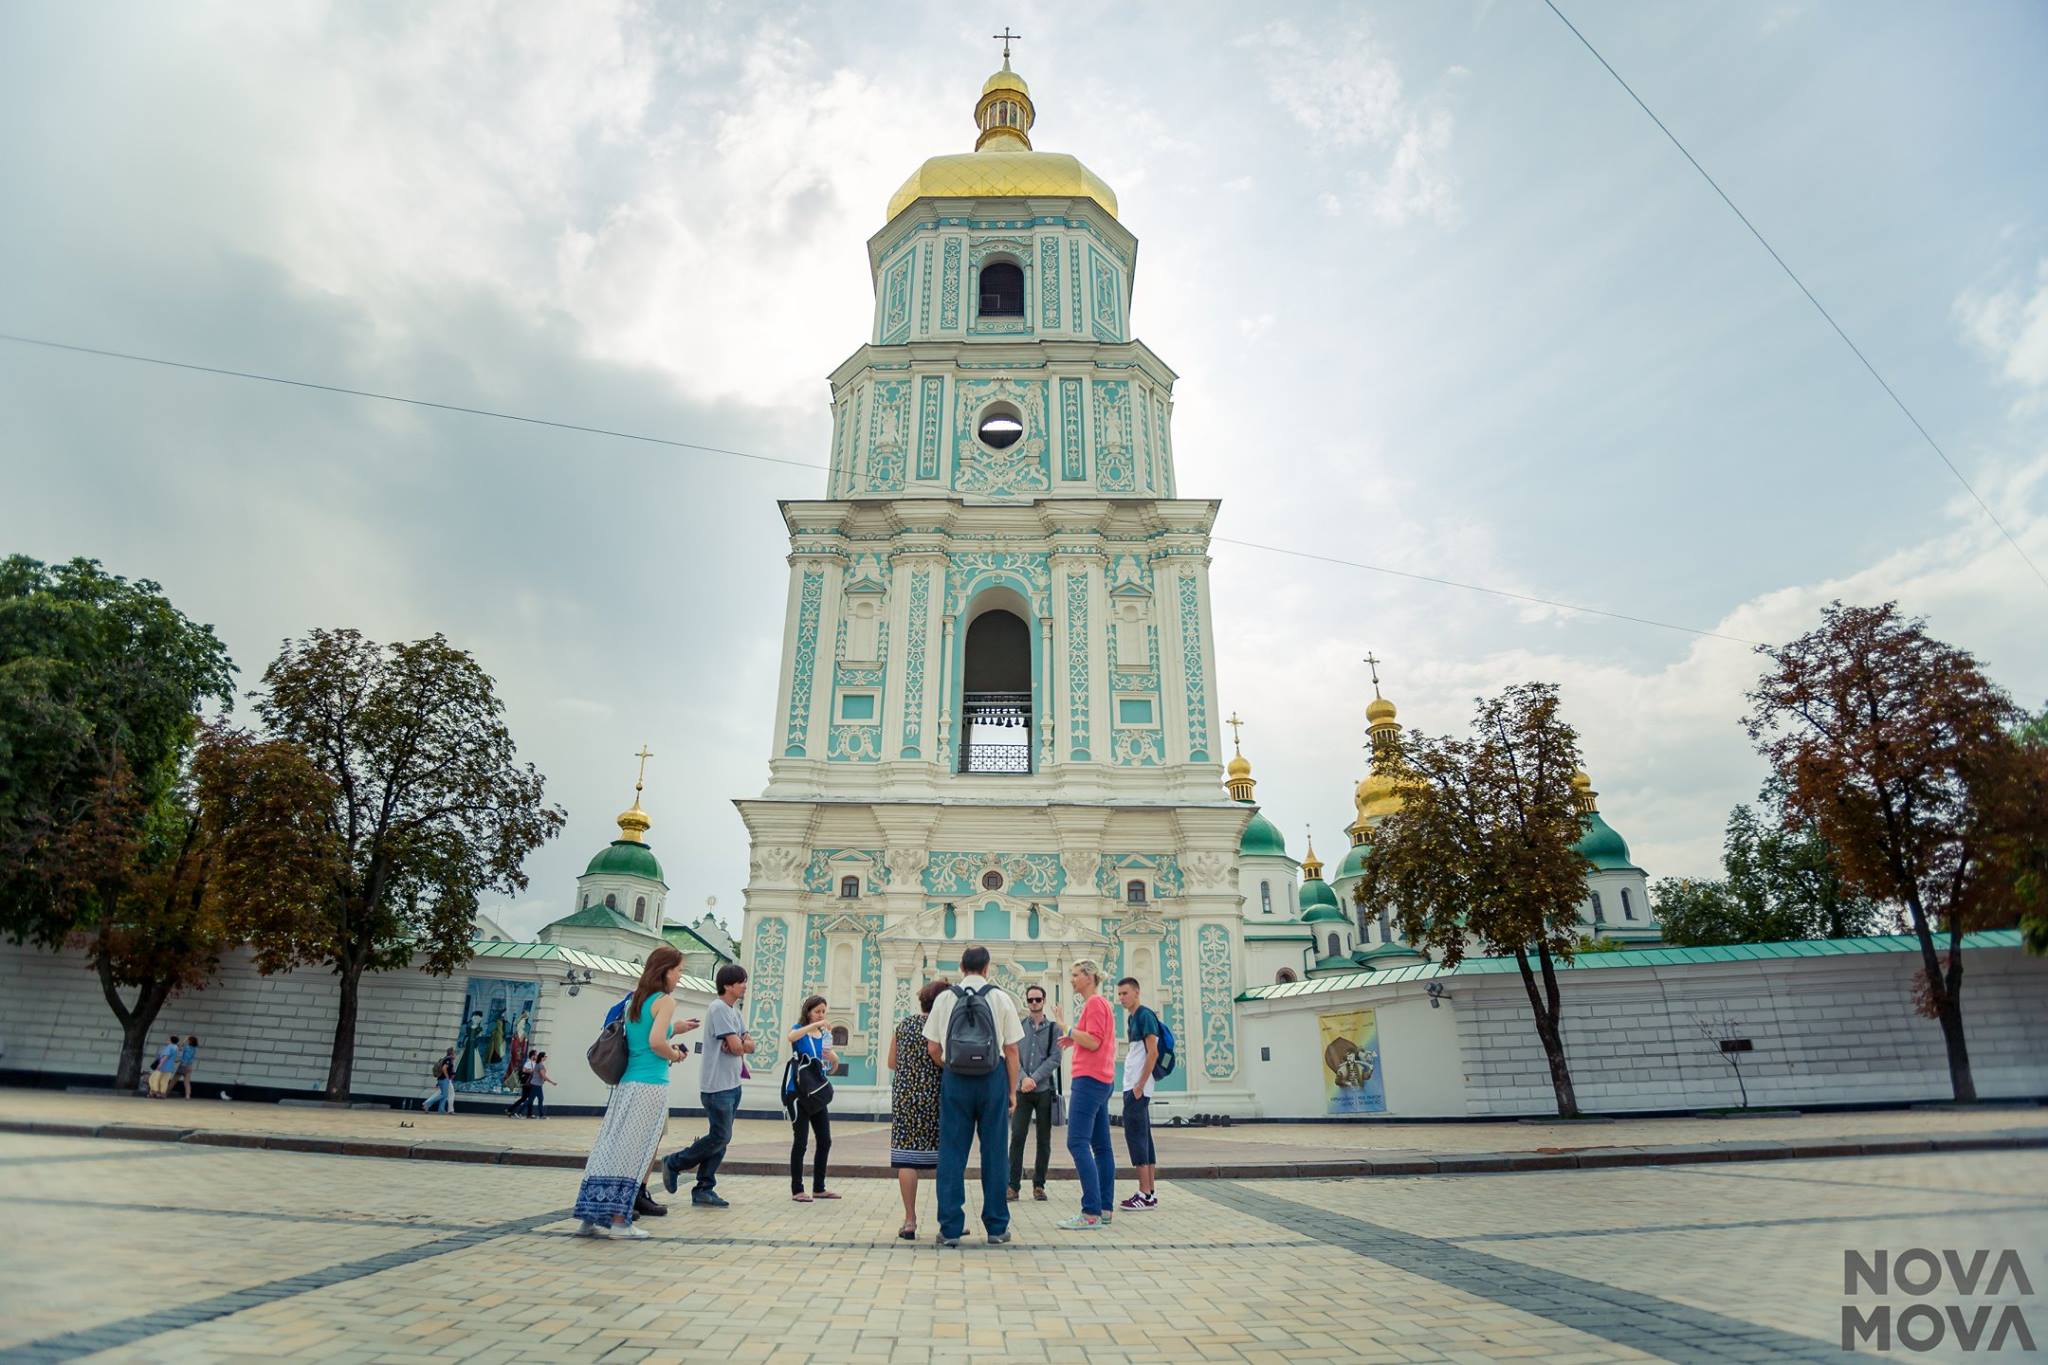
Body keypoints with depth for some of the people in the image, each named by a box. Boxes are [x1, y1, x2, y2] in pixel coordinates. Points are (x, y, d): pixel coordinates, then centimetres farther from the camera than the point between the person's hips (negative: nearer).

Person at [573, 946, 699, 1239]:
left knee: (611, 1148, 9)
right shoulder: (665, 1000, -9)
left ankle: (591, 1218, 11)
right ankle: (619, 1222, 2)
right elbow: (656, 1042, -19)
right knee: (634, 1152, -2)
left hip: (626, 1083, 7)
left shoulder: (634, 1000, 15)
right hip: (650, 1086, -7)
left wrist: (674, 1030, 19)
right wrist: (675, 1055, -1)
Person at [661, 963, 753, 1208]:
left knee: (722, 1138, 8)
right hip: (717, 1085, -9)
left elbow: (749, 1045, 10)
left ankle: (704, 1190, 13)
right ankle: (674, 1164, 11)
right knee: (721, 1136, -6)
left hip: (732, 1084, 9)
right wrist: (740, 1045, 1)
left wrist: (741, 1044, -10)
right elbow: (737, 1047, -19)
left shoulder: (733, 1011, 16)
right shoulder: (719, 1008, -14)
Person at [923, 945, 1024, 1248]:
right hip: (993, 1078, 0)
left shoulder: (945, 999, 2)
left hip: (955, 1079, 0)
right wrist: (1013, 1090, 7)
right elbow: (1011, 1049, 0)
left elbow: (933, 1047, 2)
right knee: (993, 1152, 8)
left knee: (952, 1152, 6)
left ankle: (950, 1228, 9)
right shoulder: (1001, 999, 0)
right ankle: (996, 1227, 15)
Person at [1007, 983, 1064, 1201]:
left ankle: (1039, 1185, 13)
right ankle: (1013, 1185, 0)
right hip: (1022, 1090, 0)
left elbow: (1054, 1059, -3)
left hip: (1045, 1090, 0)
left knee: (1044, 1140, 4)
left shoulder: (1054, 1028, 6)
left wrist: (1034, 1078, -13)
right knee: (1017, 1136, -6)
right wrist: (1024, 1078, -15)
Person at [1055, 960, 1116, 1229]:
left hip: (1089, 1079, -11)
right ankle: (1104, 1208, 15)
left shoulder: (1094, 1003, -11)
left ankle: (1091, 1212, -15)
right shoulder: (1101, 1003, 19)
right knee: (1100, 1145, 11)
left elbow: (1093, 1042, -19)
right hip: (1102, 1079, 11)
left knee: (1077, 1143, -13)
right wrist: (1075, 1040, 13)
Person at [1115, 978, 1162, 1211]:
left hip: (1137, 1088, -9)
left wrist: (1139, 1085, -17)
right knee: (1143, 1136, 9)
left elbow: (1153, 1052, -16)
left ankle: (1144, 1195, -5)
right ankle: (1149, 1195, 13)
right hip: (1132, 1086, 9)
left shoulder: (1145, 1015, -11)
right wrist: (1136, 1086, 15)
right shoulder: (1132, 1017, 17)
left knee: (1135, 1135, -8)